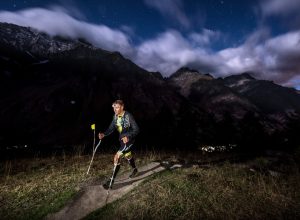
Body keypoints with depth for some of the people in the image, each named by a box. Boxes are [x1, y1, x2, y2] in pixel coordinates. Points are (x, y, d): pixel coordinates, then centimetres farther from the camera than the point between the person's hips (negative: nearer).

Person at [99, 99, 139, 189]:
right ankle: (134, 169, 53)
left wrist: (128, 137, -38)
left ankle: (112, 180, 2)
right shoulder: (115, 116, -2)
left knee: (116, 157, -15)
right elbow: (111, 128, 0)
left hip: (128, 140, -8)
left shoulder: (128, 116, -23)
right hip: (122, 140, 8)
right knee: (128, 156, 26)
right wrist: (104, 134, -18)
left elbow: (136, 129, -23)